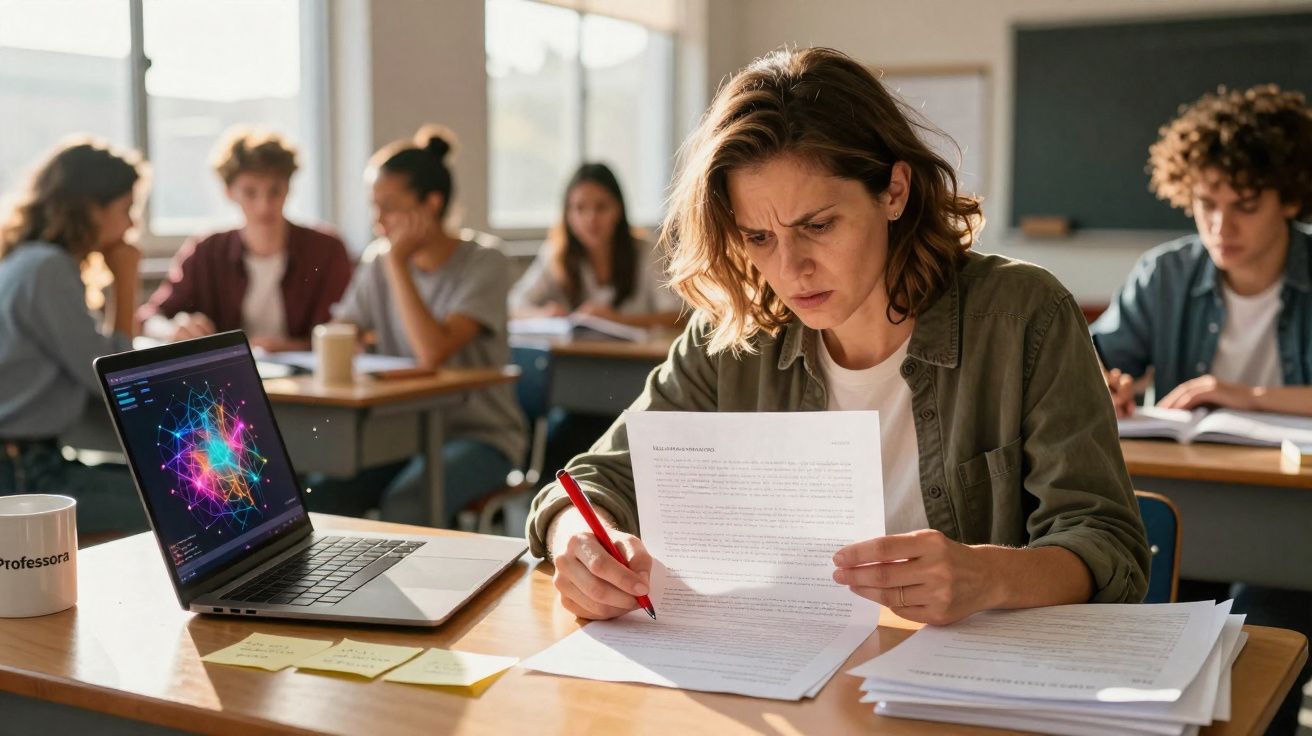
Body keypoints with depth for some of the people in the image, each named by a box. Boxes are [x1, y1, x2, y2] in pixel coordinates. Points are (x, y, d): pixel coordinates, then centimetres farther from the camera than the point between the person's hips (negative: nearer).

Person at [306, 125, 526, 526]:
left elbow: (433, 352, -24)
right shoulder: (377, 263, 7)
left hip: (479, 436, -5)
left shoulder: (485, 266, -11)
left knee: (405, 504, -34)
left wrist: (397, 262, -18)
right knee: (320, 496, -23)